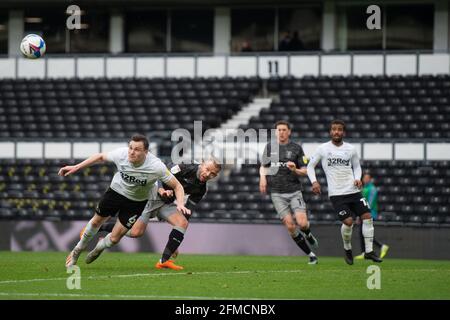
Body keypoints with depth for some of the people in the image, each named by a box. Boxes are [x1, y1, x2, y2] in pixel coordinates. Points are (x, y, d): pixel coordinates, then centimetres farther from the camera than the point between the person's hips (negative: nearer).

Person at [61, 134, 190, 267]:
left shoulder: (156, 167, -34)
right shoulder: (121, 154, -28)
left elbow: (177, 186, -22)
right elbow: (100, 157, -6)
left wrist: (180, 204, -40)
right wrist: (76, 167, -5)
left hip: (136, 201, -2)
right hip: (116, 190, 2)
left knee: (114, 238, -2)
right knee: (96, 221, 18)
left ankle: (99, 247, 35)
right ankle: (79, 249, 47)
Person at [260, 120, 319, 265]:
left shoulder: (296, 148, 3)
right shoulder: (269, 147, 9)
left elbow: (304, 171, 5)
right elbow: (263, 166, 21)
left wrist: (295, 170, -16)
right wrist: (263, 177, 1)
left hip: (294, 191, -1)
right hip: (277, 193, 1)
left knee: (302, 223, -16)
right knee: (290, 226, -9)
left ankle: (308, 234, 23)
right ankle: (310, 254, 4)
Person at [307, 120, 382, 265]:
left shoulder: (351, 149, 7)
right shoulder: (323, 149, 0)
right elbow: (310, 166, 8)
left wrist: (358, 178, 0)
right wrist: (314, 181, -7)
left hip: (353, 191, 3)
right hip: (336, 193, -3)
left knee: (367, 216, -7)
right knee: (348, 221, -16)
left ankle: (369, 251, 3)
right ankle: (347, 249, 11)